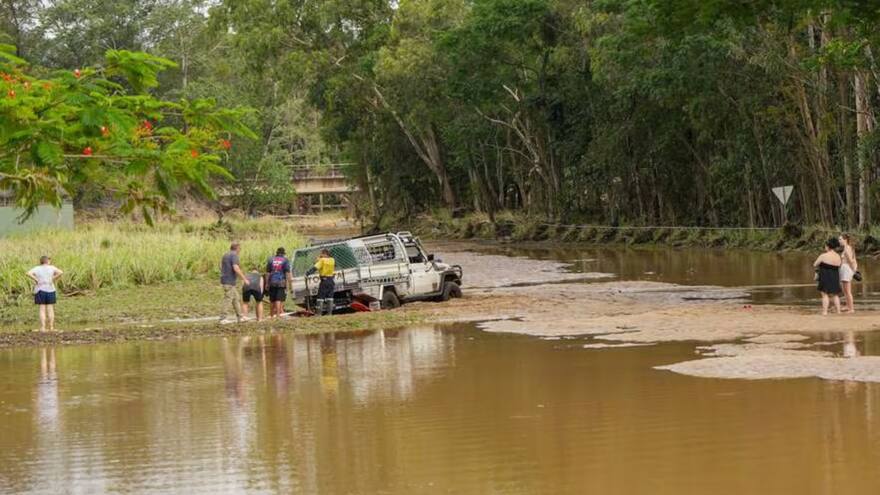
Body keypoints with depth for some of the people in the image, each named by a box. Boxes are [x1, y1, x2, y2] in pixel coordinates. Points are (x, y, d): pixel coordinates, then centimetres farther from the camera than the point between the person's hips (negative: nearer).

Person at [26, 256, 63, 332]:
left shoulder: (37, 268, 1)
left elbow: (28, 273, -15)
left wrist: (36, 280, -9)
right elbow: (61, 272, -14)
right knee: (50, 309, 6)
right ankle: (51, 327, 4)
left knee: (42, 309, 2)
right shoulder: (51, 268, 0)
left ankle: (43, 328, -4)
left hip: (40, 290, 0)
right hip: (50, 290, 0)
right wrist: (53, 279, -6)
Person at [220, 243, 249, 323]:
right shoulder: (234, 256, -13)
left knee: (236, 299, 14)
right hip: (229, 281, -10)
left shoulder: (226, 255, 16)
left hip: (225, 279, 10)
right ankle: (223, 318, -7)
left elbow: (221, 266, 24)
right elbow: (236, 268, -23)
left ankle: (240, 316, 17)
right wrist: (244, 279, -18)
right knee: (228, 299, -7)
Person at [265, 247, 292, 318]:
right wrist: (288, 283, -4)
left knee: (272, 300, 12)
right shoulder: (285, 260, 1)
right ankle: (278, 314, -16)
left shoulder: (271, 260, 11)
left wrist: (267, 283, 13)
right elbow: (287, 273, -6)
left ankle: (271, 315, 19)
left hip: (272, 283, 3)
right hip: (281, 282, -3)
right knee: (279, 299, -8)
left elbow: (267, 273, 10)